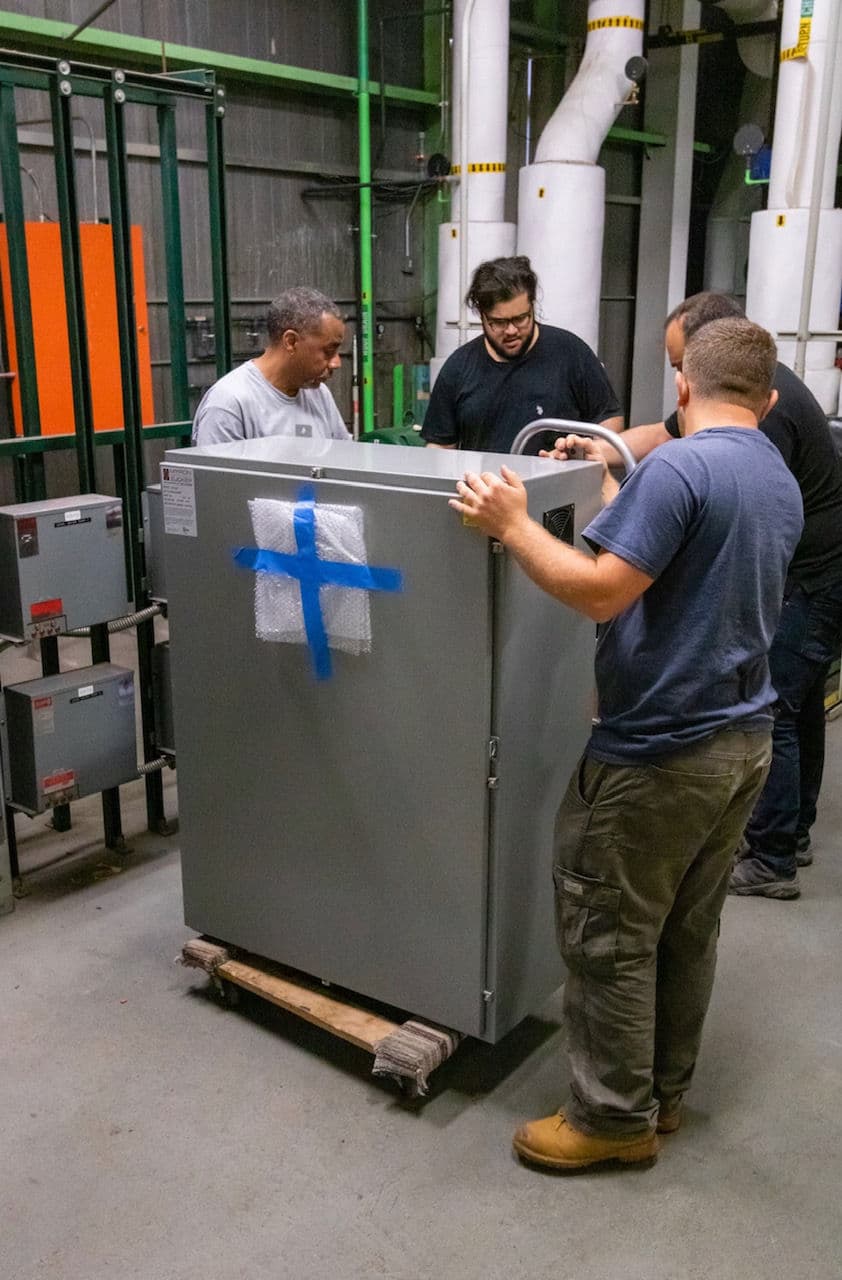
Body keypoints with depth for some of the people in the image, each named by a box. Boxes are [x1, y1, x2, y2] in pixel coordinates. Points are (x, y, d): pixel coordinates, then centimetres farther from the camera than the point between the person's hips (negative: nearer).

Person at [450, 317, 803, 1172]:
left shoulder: (680, 466, -18)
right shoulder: (781, 483, 10)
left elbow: (602, 592, -24)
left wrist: (512, 527, -14)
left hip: (658, 749, -9)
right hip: (741, 740, 9)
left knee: (608, 937, 5)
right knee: (688, 930, 18)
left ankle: (616, 1117, 18)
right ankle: (663, 1092, 32)